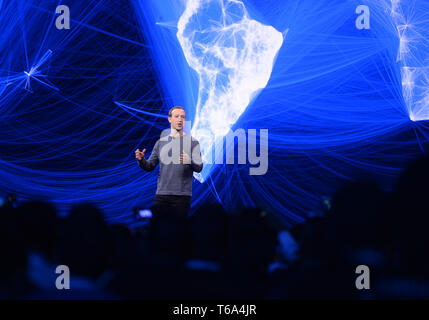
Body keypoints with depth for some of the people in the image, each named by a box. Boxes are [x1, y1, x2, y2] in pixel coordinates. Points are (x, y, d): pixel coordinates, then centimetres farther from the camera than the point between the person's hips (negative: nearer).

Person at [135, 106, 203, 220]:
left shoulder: (193, 142, 3)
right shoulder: (161, 142, 13)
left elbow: (199, 167, -6)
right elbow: (149, 166, 13)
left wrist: (190, 161, -28)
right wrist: (141, 160, -8)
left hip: (182, 196, -3)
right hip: (161, 194, 3)